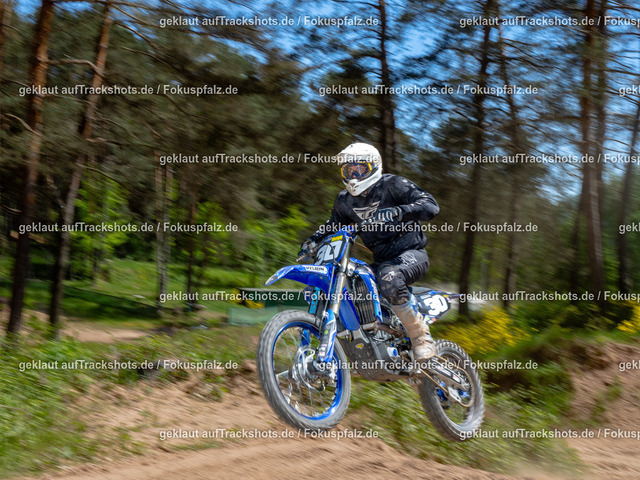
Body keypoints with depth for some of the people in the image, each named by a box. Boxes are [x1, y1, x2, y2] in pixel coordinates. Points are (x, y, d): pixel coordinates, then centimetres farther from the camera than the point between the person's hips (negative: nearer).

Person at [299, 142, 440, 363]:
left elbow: (431, 205, -21)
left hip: (412, 254, -7)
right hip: (382, 260, 7)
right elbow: (333, 224, 28)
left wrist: (398, 211, -37)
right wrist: (314, 239, 7)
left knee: (389, 279, -39)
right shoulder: (345, 200, 9)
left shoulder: (393, 185, -10)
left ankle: (422, 337, -26)